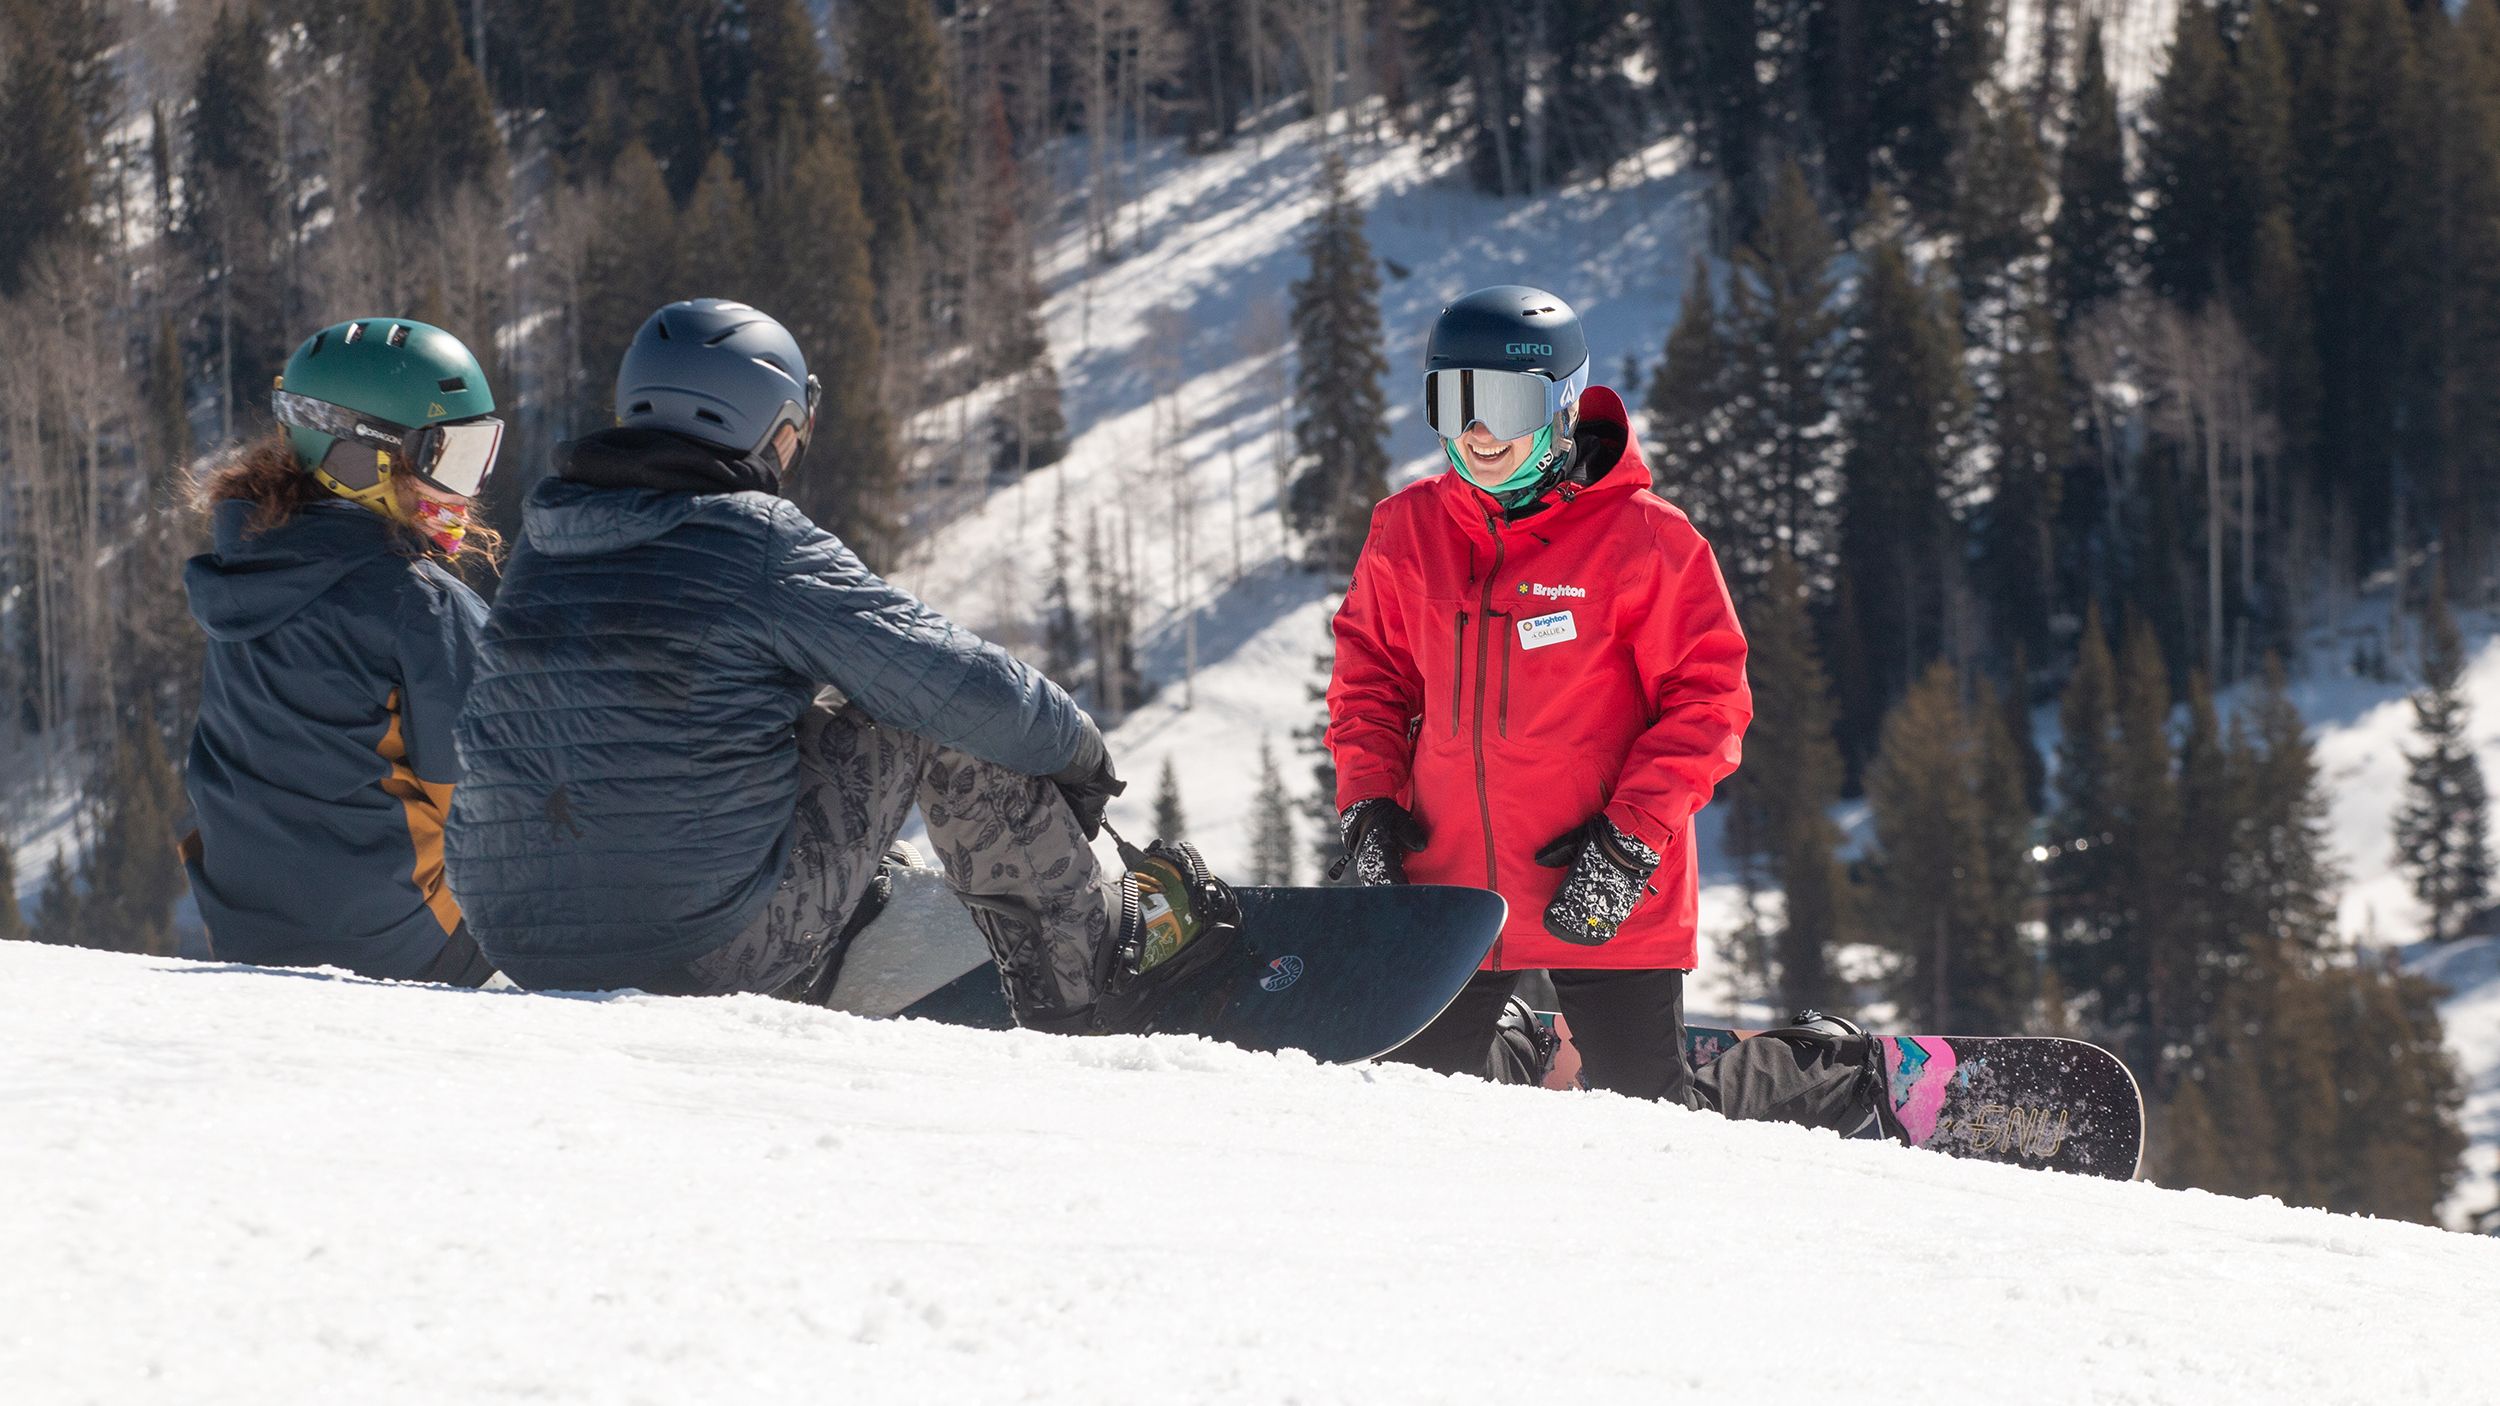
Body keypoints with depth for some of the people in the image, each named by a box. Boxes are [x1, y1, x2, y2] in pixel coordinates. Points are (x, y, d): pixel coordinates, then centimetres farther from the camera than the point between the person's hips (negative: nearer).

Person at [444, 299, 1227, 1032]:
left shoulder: (540, 546, 8)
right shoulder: (764, 550, -11)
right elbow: (972, 691, -6)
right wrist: (1076, 750, 15)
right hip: (725, 956, -6)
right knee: (937, 720, 7)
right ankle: (1087, 977, 17)